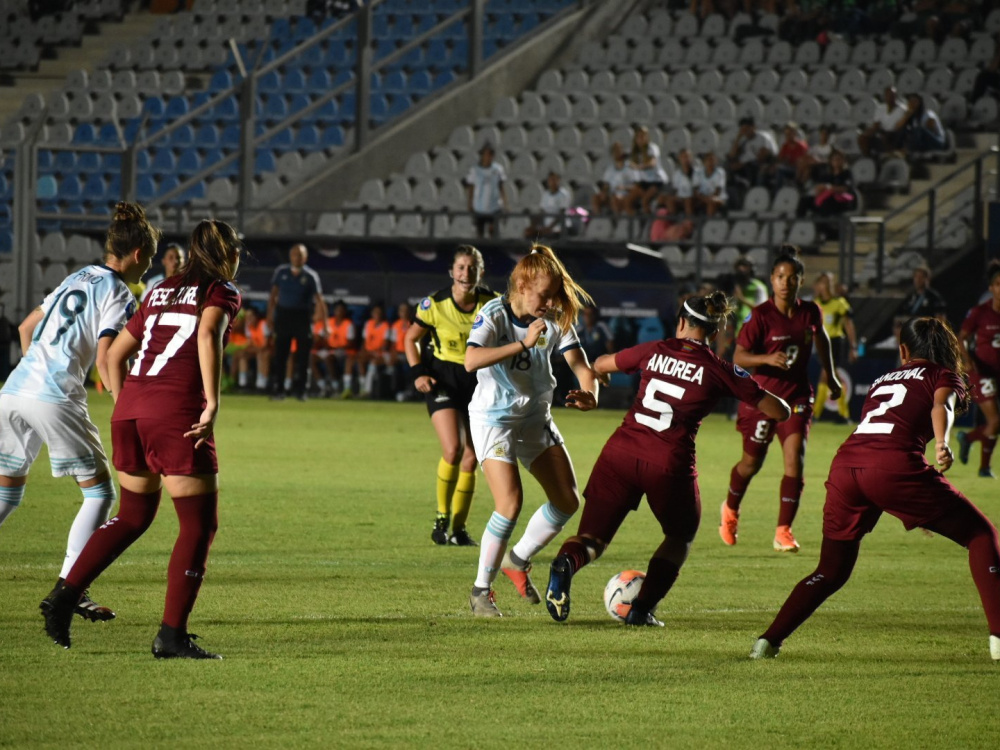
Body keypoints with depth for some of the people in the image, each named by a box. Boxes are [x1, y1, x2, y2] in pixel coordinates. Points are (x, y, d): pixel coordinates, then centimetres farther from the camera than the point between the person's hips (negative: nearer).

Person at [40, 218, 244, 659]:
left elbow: (115, 353, 25)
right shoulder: (222, 292, 4)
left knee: (134, 515, 23)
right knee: (199, 524, 2)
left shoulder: (161, 293, 23)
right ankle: (172, 635, -5)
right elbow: (207, 335, -17)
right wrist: (211, 404, -21)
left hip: (129, 408, 7)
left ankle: (63, 597, 14)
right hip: (177, 413, -7)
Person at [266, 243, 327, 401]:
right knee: (280, 353, 0)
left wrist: (324, 324, -15)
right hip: (283, 315, 1)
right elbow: (273, 294, 10)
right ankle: (277, 389, 4)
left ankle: (299, 389, 7)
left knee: (303, 353, -2)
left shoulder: (310, 276, -3)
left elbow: (319, 300, -8)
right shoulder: (281, 272, 4)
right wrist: (270, 316, 3)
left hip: (303, 316, -1)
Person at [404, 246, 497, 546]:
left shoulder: (492, 303, -9)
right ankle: (441, 519, -2)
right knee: (453, 450, -20)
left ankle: (459, 528, 16)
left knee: (471, 458, 4)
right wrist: (418, 373, -11)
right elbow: (411, 339, 2)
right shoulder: (435, 304, -13)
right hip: (443, 378, -3)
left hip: (477, 381, 3)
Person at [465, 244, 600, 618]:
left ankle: (517, 560, 25)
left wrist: (589, 394, -28)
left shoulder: (556, 320, -5)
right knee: (510, 503, -20)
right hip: (494, 417, -6)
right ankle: (481, 589, -5)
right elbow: (471, 360, -35)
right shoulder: (494, 316, -19)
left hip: (536, 418, 6)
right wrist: (523, 343, -39)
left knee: (567, 501, 2)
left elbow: (580, 365, -6)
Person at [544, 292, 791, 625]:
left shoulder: (654, 351, 8)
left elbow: (600, 365, 25)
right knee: (681, 536, 25)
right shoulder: (720, 370, 1)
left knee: (592, 537, 6)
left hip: (621, 451, 2)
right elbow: (779, 411, 3)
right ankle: (642, 608, 10)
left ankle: (566, 564, -29)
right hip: (669, 465, -2)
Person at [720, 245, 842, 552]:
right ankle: (731, 510, 44)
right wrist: (767, 358, -34)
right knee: (752, 462, 13)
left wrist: (830, 375, 28)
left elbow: (820, 338, 19)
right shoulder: (760, 316, -15)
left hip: (796, 397, 2)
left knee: (795, 460, -14)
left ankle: (783, 532, -7)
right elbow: (739, 357, -16)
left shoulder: (810, 312, -3)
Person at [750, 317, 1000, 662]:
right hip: (894, 463, -5)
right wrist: (942, 444, -23)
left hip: (844, 464, 5)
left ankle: (768, 641, 8)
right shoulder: (944, 376, 19)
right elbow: (941, 407, -4)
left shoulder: (882, 380, 33)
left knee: (831, 572, 20)